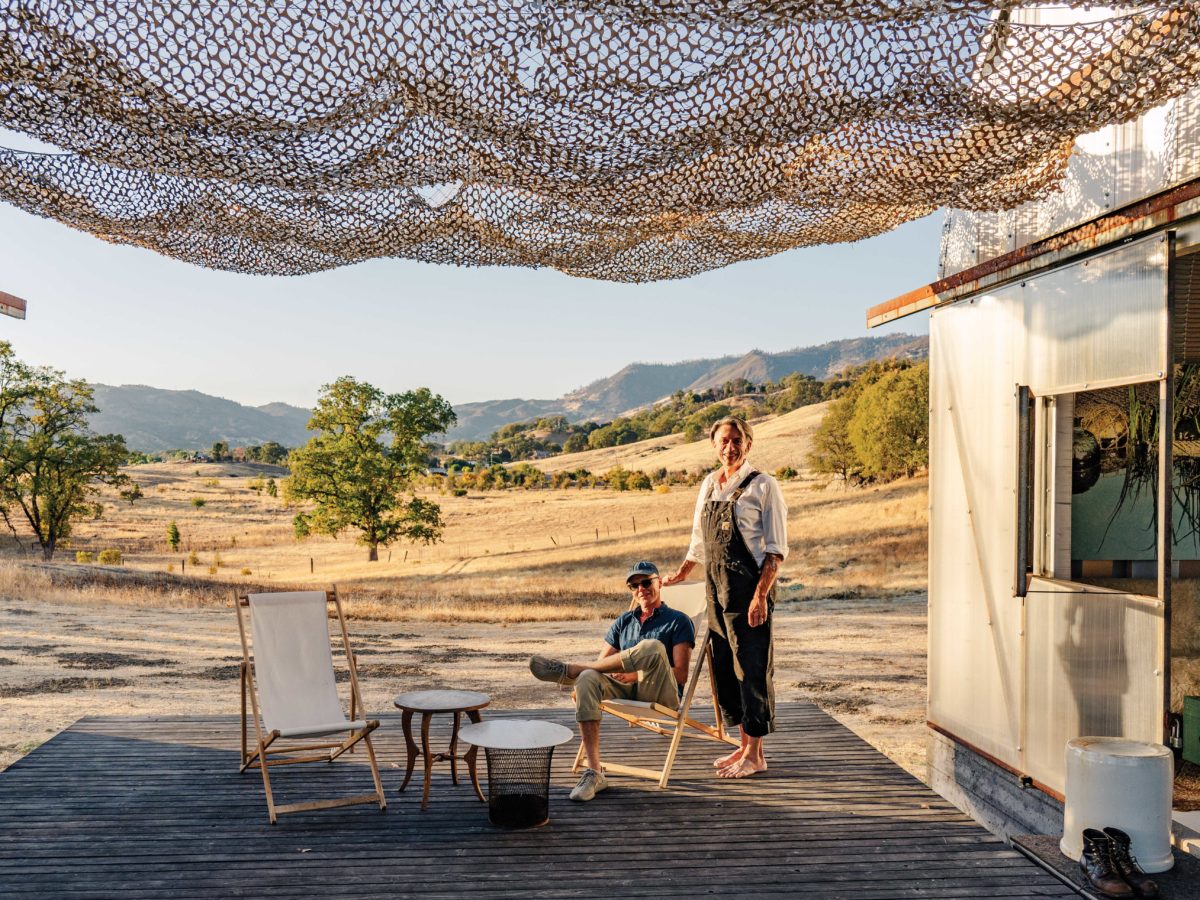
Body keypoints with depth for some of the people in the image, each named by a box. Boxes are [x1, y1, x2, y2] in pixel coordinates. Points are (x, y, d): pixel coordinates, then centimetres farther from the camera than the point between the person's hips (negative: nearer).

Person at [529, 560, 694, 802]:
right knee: (588, 679, -29)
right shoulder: (624, 621, 24)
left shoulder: (678, 621, 9)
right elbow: (601, 663, 15)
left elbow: (680, 674, -3)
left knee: (652, 647, -35)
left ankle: (569, 669, -21)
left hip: (662, 692, -4)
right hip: (625, 690, 4)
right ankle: (594, 772, -34)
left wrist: (638, 675, -16)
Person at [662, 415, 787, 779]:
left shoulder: (763, 486, -6)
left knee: (752, 668, -3)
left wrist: (760, 594, -18)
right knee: (725, 669, 11)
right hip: (716, 591, 7)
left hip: (749, 591, -7)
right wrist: (679, 575, 27)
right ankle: (745, 746, 23)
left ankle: (755, 755, 6)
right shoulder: (708, 485, 13)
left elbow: (776, 548, -10)